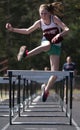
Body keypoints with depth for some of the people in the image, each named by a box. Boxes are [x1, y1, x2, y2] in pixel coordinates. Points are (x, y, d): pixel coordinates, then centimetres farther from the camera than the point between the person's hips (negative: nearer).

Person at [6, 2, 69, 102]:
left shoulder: (55, 19, -14)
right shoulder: (39, 23, -5)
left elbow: (67, 29, -22)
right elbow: (27, 31, 6)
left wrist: (59, 34, -42)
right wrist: (13, 29, -3)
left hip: (56, 47, 0)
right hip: (46, 41, 0)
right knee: (47, 45, -43)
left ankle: (46, 90, 13)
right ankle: (26, 54, -60)